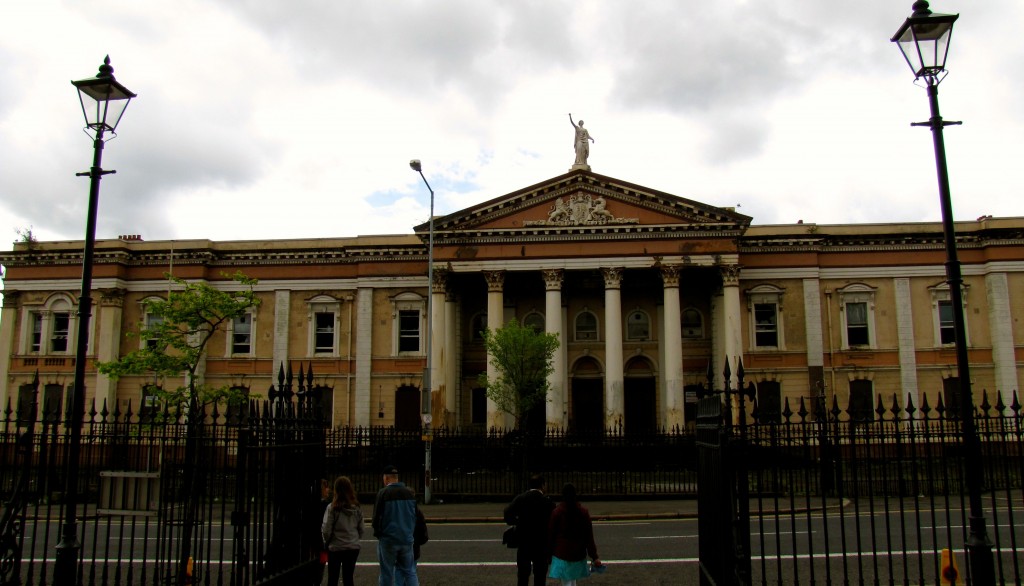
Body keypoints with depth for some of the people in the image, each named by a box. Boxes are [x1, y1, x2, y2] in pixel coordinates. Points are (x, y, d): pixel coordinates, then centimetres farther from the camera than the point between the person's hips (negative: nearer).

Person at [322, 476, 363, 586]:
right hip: (353, 548, 3)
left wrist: (326, 543, 7)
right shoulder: (357, 509, 0)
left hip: (335, 548, -3)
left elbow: (326, 530, -10)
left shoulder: (332, 508, -13)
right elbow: (361, 529, 5)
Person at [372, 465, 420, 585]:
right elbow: (417, 516, 8)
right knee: (409, 571, 10)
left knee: (387, 573, 7)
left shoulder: (383, 493, -10)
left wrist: (377, 532, 7)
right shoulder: (409, 493, 4)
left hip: (387, 539, -4)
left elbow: (376, 517, -10)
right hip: (407, 539, 4)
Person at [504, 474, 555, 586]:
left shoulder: (520, 499, -3)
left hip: (523, 543, 2)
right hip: (541, 544, -2)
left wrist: (517, 521, 4)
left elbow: (508, 513, -15)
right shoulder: (548, 502, -7)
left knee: (522, 577, 13)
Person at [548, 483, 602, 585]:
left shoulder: (557, 512, -7)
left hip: (562, 553, -3)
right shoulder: (584, 512, -1)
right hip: (578, 554, 3)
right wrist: (594, 556, 0)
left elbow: (550, 534, -2)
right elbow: (589, 536, -2)